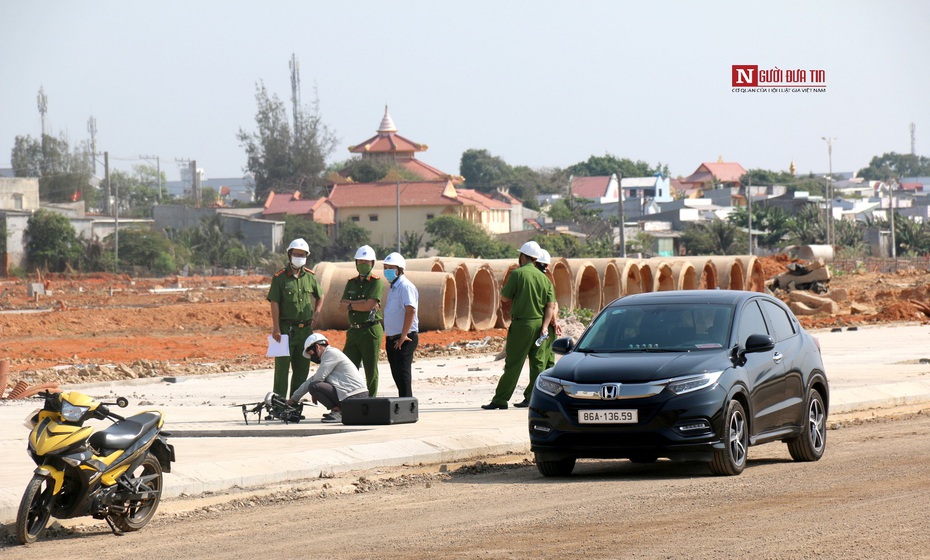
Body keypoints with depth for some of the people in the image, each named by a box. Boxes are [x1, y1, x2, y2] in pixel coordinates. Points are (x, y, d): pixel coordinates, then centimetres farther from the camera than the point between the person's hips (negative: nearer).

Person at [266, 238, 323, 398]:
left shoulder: (310, 276, 9)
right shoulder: (280, 277, -4)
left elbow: (320, 297, 24)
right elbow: (274, 303, -8)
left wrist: (316, 314, 9)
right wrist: (276, 328, -14)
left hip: (306, 329, 5)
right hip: (286, 328, -5)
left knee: (302, 367, 9)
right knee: (282, 366, -4)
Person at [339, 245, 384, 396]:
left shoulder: (376, 282, -3)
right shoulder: (351, 283, 16)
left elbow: (369, 305, -16)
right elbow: (342, 305, 4)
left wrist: (351, 305, -2)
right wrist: (362, 303, -9)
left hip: (370, 331, -6)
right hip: (353, 331, 6)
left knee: (371, 370, -2)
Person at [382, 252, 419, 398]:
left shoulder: (405, 286, -14)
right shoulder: (394, 287, 18)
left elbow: (410, 310, -24)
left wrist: (403, 336, -25)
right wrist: (389, 338, 18)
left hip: (404, 339, -10)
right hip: (392, 339, 10)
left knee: (402, 373, -13)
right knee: (397, 374, 12)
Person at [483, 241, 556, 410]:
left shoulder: (517, 274, -9)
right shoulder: (544, 277, 9)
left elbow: (504, 298, -5)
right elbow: (551, 304, 3)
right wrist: (545, 326, -2)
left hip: (522, 323, -5)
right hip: (539, 323, 6)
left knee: (513, 364, -5)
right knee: (536, 363, 11)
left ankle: (500, 399, -4)